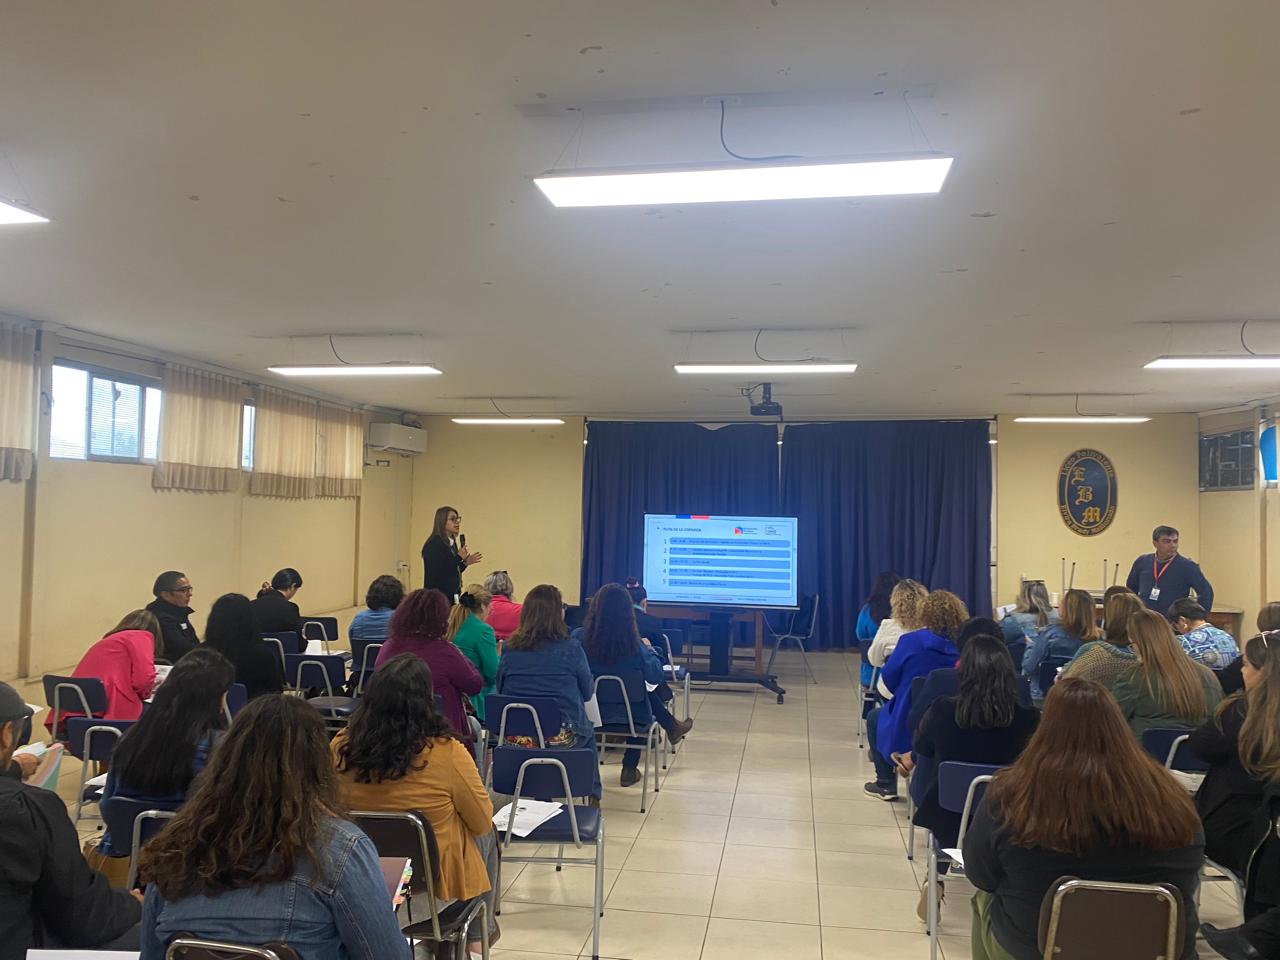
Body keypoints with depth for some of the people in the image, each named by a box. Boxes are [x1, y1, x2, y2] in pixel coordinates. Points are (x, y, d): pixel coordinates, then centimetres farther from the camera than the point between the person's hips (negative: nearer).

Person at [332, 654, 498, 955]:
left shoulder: (340, 747, -16)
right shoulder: (447, 753, -28)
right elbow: (482, 822, -11)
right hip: (436, 882, -4)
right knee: (487, 834, 29)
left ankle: (476, 931, 41)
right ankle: (476, 936, 42)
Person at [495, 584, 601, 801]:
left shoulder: (509, 647, -3)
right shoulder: (571, 648, -12)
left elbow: (500, 689, 8)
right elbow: (587, 692, 1)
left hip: (513, 735, 4)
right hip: (561, 736, -3)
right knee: (588, 733, 31)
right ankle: (593, 797, 39)